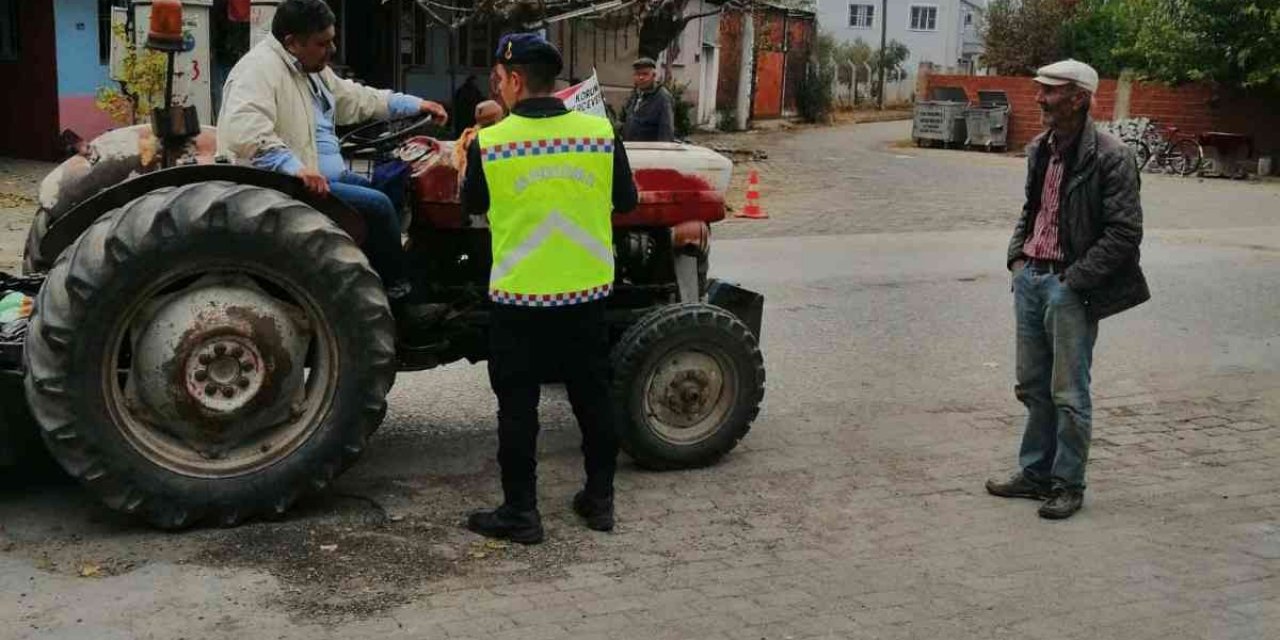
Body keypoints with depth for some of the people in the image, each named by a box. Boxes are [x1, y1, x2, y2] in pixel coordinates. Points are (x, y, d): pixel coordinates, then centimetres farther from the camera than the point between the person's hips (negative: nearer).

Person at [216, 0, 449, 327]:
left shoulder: (312, 68, 13)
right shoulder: (260, 68, -18)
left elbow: (356, 98, 26)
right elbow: (243, 131, -33)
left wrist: (416, 105, 21)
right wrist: (294, 167, -42)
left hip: (326, 177, 11)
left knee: (393, 184, 9)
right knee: (377, 205, -21)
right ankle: (402, 302, -7)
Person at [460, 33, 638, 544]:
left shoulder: (489, 143, -11)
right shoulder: (600, 133, -6)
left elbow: (472, 206, 5)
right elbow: (626, 201, 7)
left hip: (518, 297, -3)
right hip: (586, 292, 3)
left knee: (518, 407, 8)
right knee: (593, 397, 16)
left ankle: (520, 513, 15)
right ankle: (599, 501, 26)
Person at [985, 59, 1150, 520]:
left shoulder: (1110, 157, -13)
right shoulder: (1040, 150, 10)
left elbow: (1125, 233, -15)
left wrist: (1072, 281, -16)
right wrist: (1017, 256, 9)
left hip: (1070, 288, -7)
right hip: (1030, 278, 7)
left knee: (1068, 394, 1)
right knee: (1033, 387, 14)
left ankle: (1068, 484, 14)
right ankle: (1035, 473, 26)